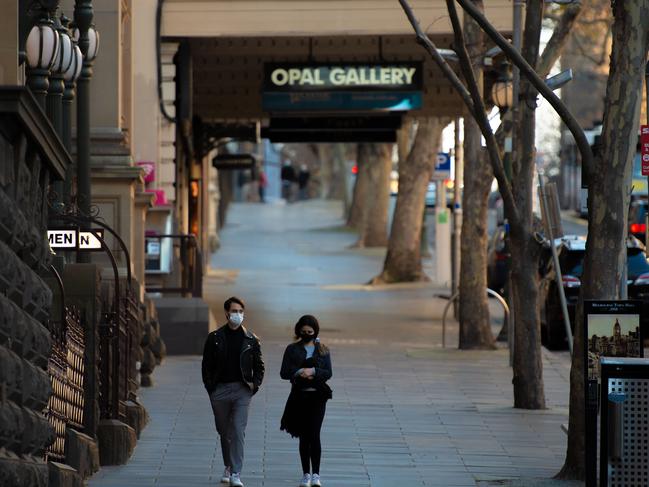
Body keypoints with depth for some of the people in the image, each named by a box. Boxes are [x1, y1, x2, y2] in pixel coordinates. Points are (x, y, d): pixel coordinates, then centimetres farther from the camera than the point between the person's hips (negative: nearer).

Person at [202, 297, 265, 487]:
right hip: (220, 390, 2)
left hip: (242, 390, -1)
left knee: (238, 431, -12)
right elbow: (207, 365, 7)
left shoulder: (250, 340, 5)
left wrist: (254, 385, -1)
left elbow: (259, 366, 11)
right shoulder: (214, 338, 4)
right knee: (224, 431, 12)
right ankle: (228, 466, 30)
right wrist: (210, 387, -1)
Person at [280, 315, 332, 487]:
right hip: (299, 396, 1)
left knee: (314, 435, -11)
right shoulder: (292, 350, 6)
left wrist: (313, 371, -17)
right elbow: (284, 372, -1)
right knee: (304, 437, 6)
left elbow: (328, 373, -2)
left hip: (317, 397, -1)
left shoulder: (323, 350, 7)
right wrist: (299, 373, -17)